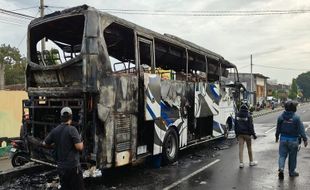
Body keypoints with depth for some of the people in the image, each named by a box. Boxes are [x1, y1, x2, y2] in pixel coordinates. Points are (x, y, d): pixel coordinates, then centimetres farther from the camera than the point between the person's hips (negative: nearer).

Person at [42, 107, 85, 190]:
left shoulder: (55, 130, 2)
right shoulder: (72, 129, -14)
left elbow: (44, 144, 14)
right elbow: (79, 147, -19)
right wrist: (81, 142, 2)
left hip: (61, 167, 6)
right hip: (73, 166, -6)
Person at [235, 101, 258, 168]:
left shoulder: (237, 115, 3)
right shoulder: (248, 115, -12)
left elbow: (235, 126, 10)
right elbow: (251, 126, -11)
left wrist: (236, 134, 18)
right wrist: (253, 134, -3)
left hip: (240, 134, 3)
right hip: (247, 134, -3)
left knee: (240, 148, 2)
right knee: (249, 148, 12)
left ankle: (241, 163, 0)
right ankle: (251, 162, 25)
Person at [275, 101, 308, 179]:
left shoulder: (281, 117, -2)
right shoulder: (296, 118, -13)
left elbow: (278, 129, 7)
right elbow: (301, 129, -12)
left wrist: (277, 137, 20)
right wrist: (305, 139, -6)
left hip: (283, 139, 2)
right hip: (293, 140, -2)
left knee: (282, 155, 8)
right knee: (292, 156, 12)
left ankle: (281, 168, -13)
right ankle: (291, 172, 24)